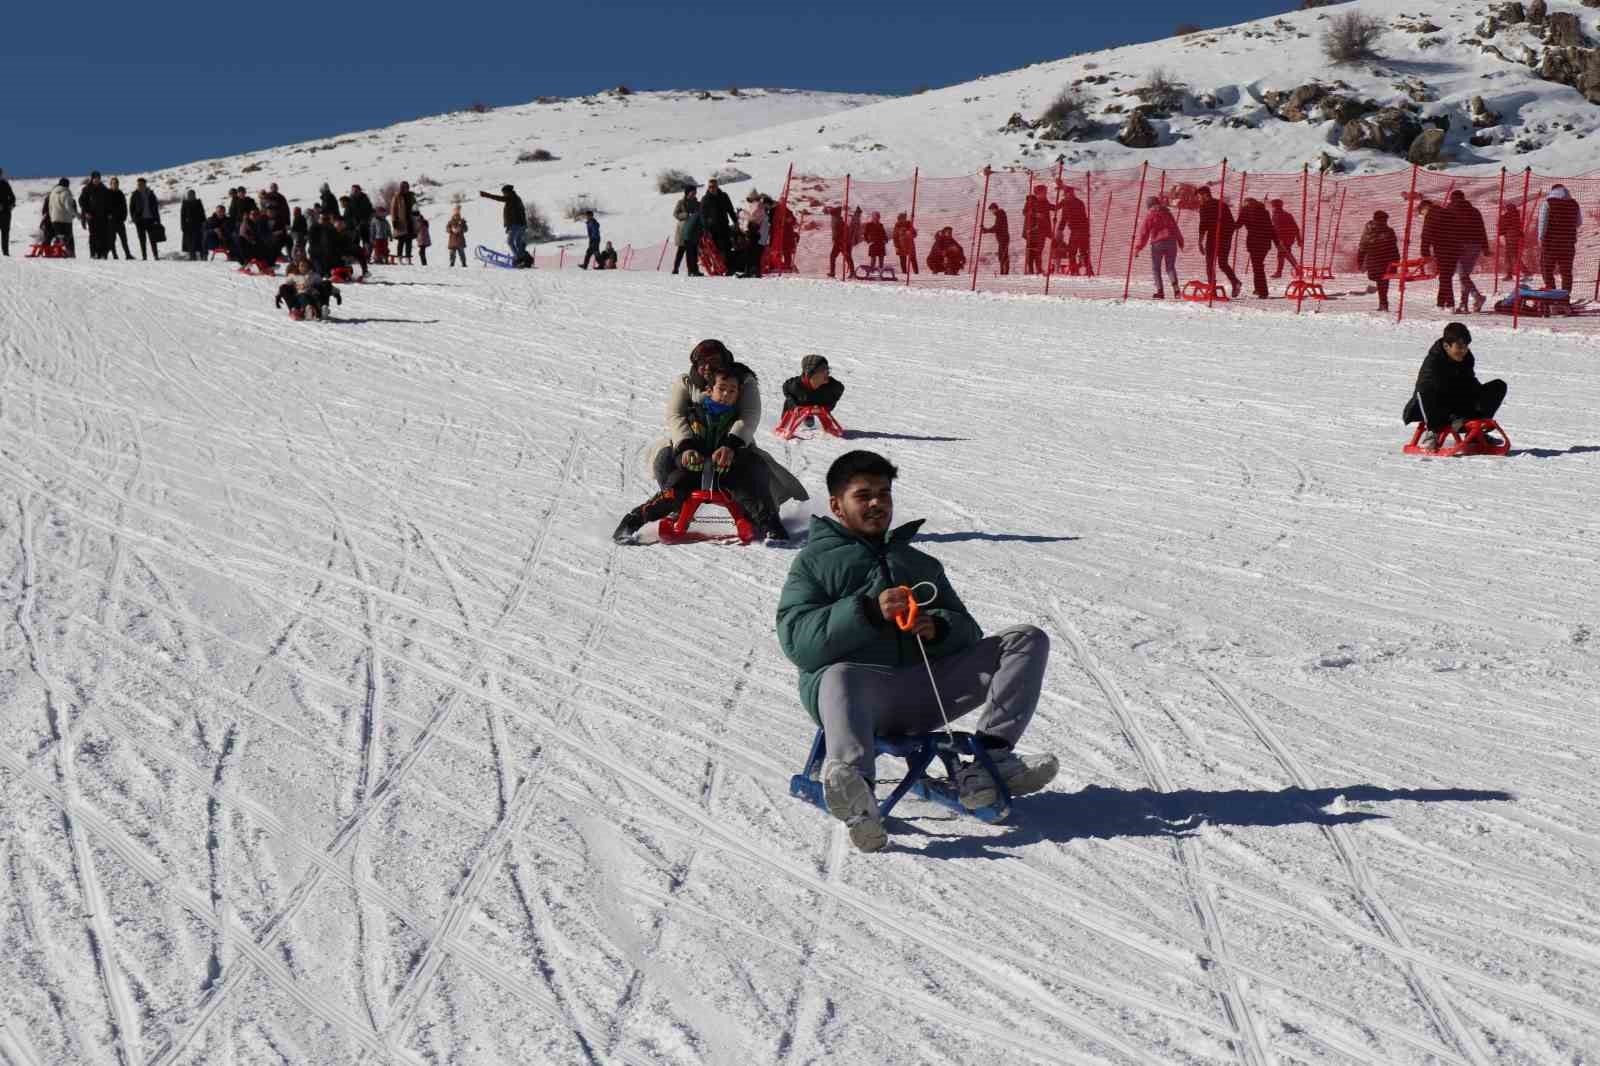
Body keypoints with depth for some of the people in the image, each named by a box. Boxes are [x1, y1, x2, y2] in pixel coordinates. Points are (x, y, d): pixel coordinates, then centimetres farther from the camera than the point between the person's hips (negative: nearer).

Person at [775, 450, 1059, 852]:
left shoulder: (920, 564, 32)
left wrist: (938, 626, -3)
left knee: (1028, 639, -8)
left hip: (924, 690, 5)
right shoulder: (813, 562, 17)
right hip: (858, 681, -4)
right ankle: (853, 786, -70)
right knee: (840, 677, -41)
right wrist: (868, 611, -15)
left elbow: (967, 629, 23)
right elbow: (798, 641, -1)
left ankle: (989, 760, -28)